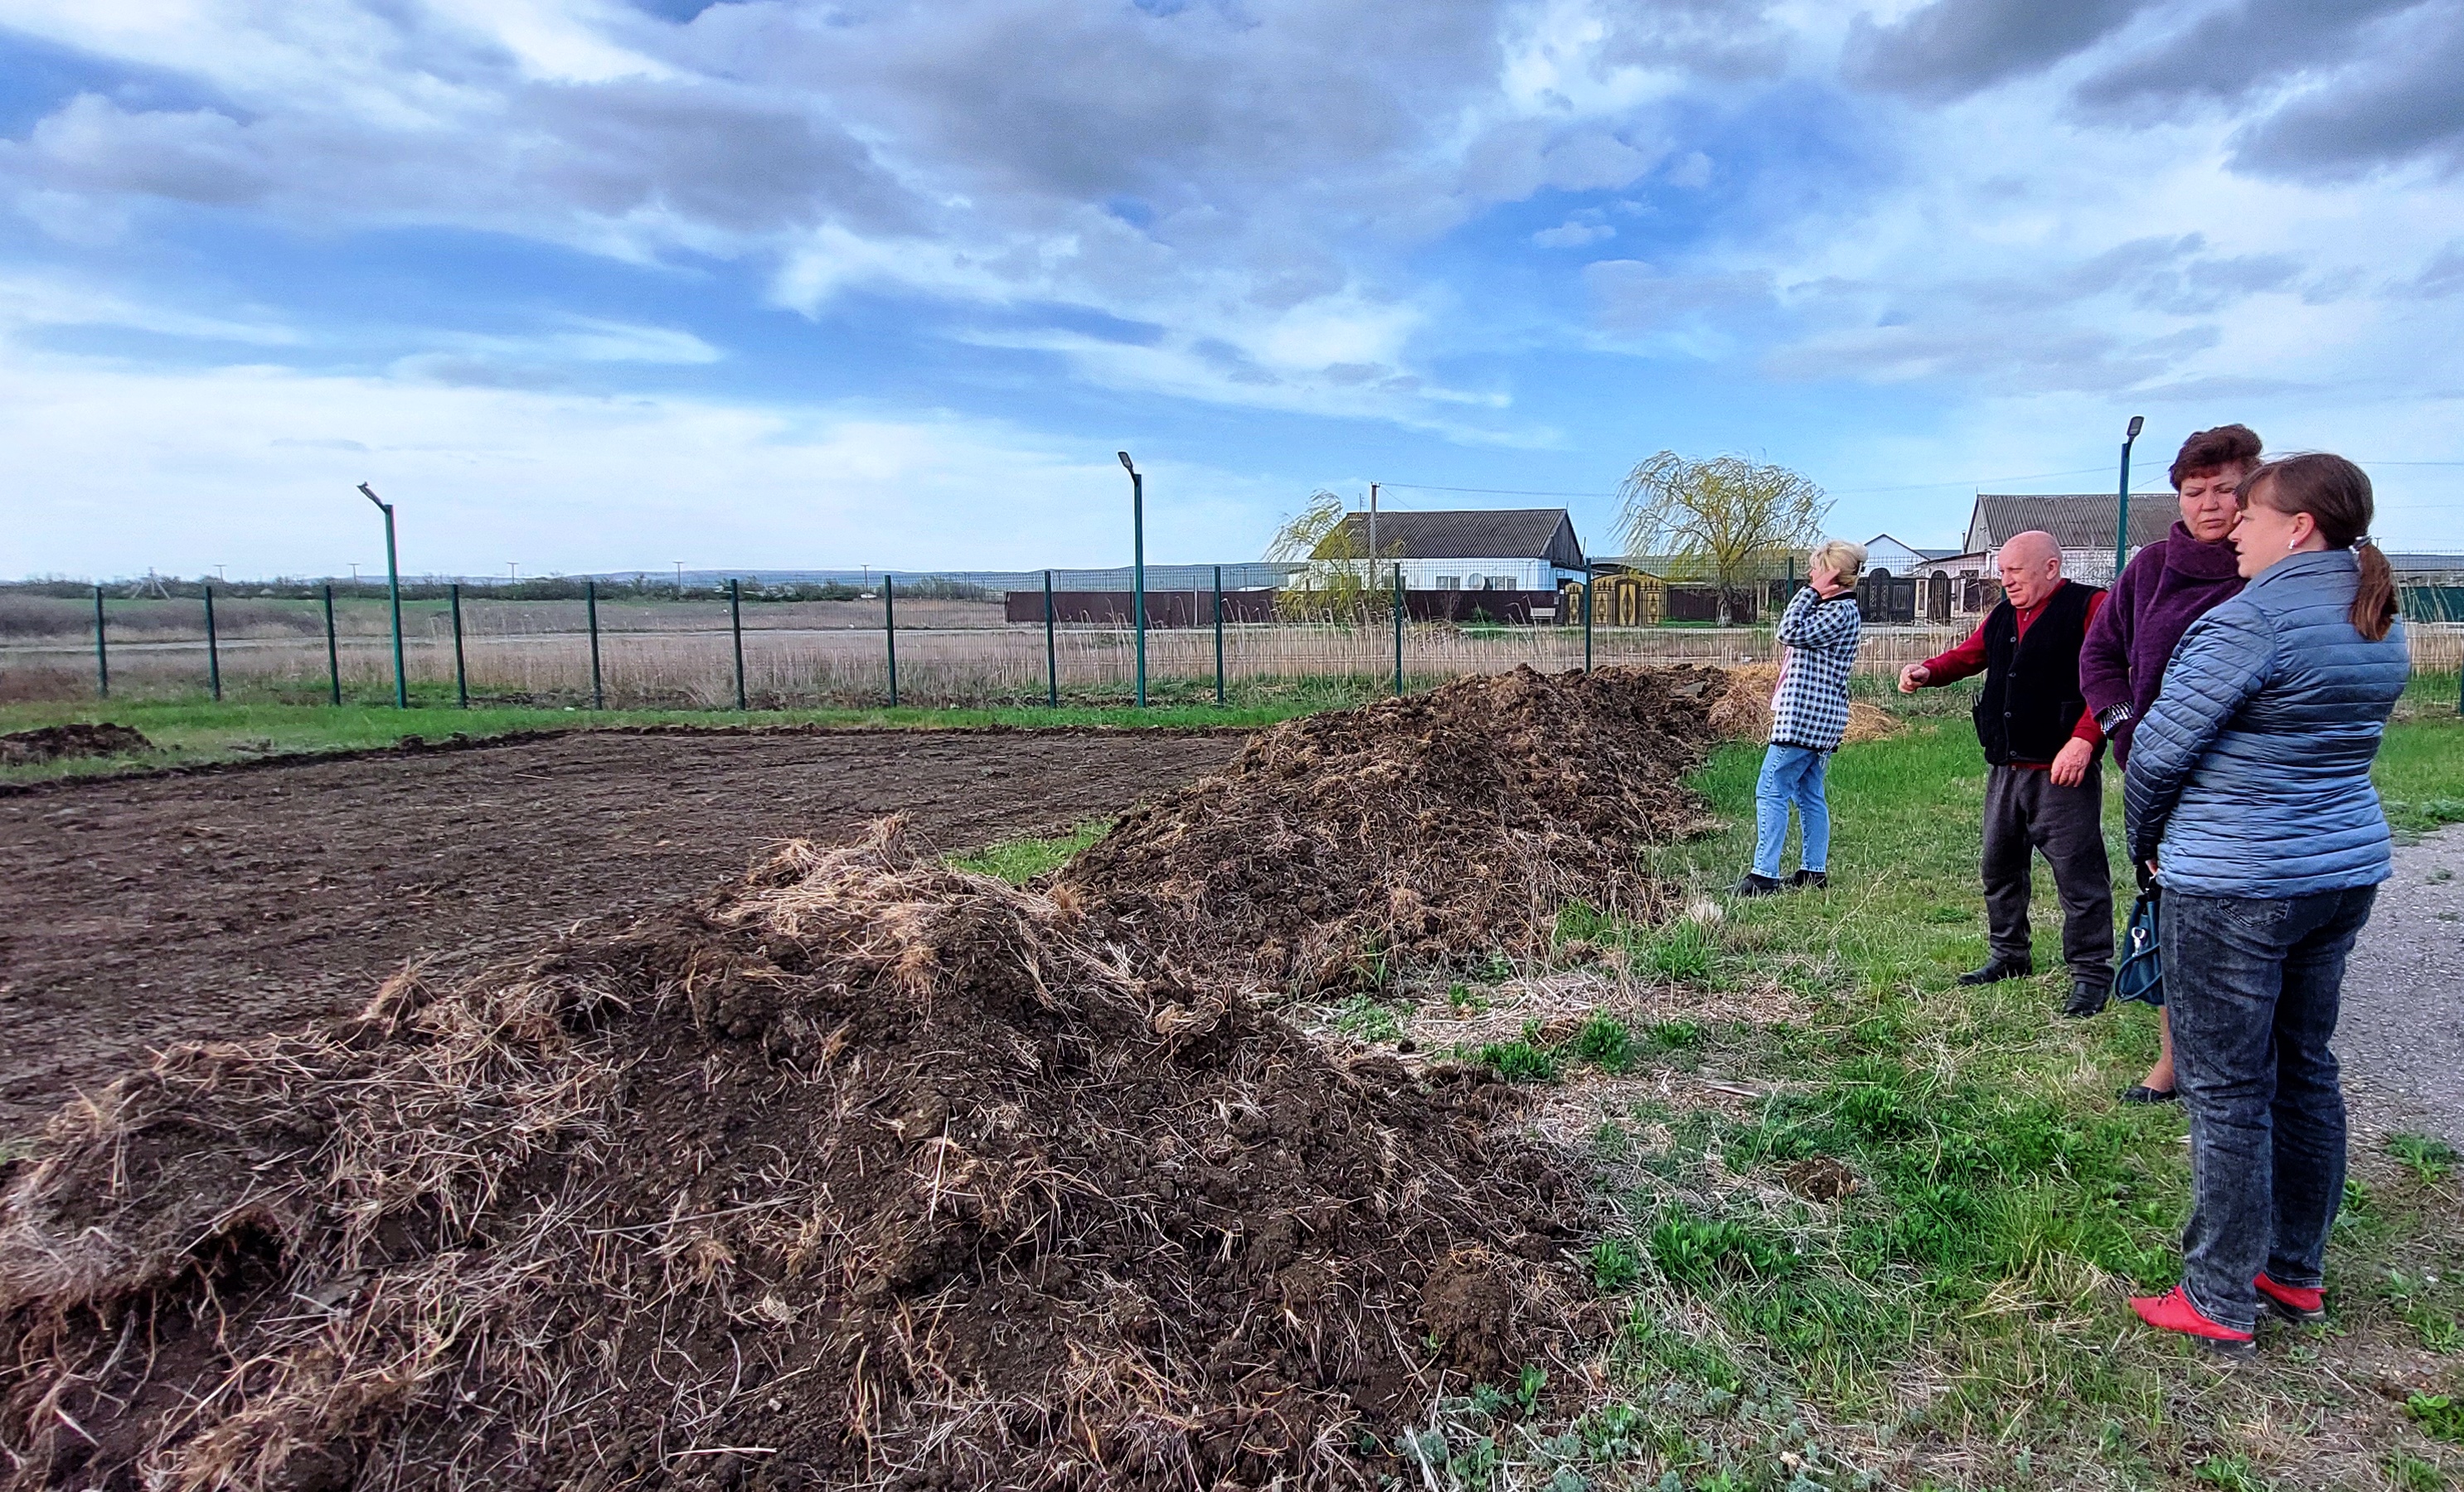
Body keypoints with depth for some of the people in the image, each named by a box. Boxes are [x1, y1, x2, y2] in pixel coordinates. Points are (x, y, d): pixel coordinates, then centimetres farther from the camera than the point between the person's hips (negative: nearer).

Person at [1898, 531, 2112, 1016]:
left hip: (2061, 770, -8)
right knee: (1999, 865, 16)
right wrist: (1927, 671, -6)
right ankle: (2009, 955, 30)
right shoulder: (2002, 616, 17)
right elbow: (1968, 655, 17)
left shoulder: (2089, 607, -7)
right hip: (2004, 769, 8)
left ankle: (2091, 972, 8)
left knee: (2078, 871, -3)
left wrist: (2084, 740, -24)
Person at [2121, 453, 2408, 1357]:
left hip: (2234, 886, -9)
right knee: (2305, 1070, 18)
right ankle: (2297, 1273, 32)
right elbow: (2336, 741, 15)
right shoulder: (2378, 623, 9)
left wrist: (2144, 842, 2)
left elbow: (2159, 750, -17)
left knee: (2228, 1090, 1)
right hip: (2348, 871, 9)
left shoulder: (2246, 621, -20)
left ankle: (2220, 1302, 12)